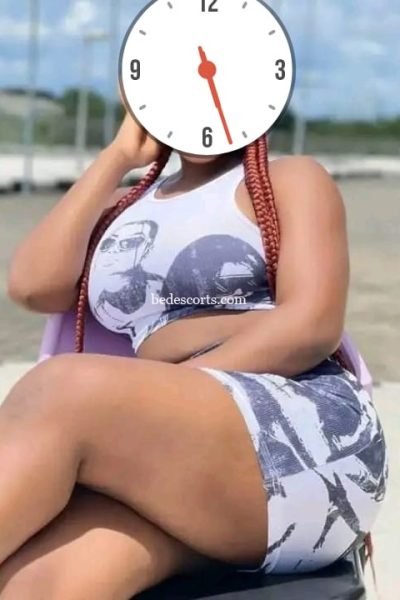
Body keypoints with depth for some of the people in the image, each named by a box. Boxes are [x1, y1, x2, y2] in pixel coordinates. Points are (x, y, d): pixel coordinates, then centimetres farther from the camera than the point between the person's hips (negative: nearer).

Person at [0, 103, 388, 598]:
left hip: (306, 438, -3)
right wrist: (118, 157, 14)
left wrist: (132, 401, -13)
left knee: (63, 392, -28)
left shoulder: (290, 180, 12)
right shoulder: (123, 208, 26)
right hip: (176, 460, 4)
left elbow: (312, 326, -5)